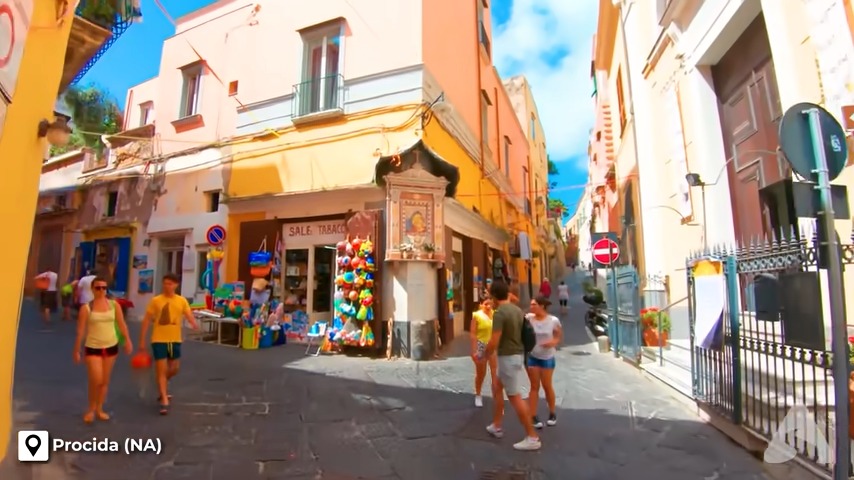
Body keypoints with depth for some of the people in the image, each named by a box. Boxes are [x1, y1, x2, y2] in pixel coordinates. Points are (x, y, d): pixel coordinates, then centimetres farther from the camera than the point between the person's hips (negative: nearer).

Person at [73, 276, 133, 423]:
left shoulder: (114, 305, -1)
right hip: (92, 347, -3)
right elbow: (80, 330, -5)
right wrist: (77, 350, -4)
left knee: (105, 381, 12)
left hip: (111, 346, 3)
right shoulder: (86, 308, -8)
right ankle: (91, 409, 16)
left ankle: (99, 409, 26)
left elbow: (122, 324, 2)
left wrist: (127, 340, -4)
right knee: (96, 380, -8)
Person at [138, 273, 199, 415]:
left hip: (175, 340, 3)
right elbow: (146, 320, -1)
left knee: (174, 369, 15)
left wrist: (194, 324, -33)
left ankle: (162, 387, 45)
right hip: (159, 340, -3)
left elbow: (189, 315, -9)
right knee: (161, 370, -2)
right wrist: (142, 340, -2)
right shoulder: (156, 300, -6)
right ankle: (164, 402, 5)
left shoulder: (182, 301, 0)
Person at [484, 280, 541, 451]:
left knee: (515, 397, 0)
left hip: (508, 357, -9)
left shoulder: (499, 313, -21)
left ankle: (532, 438, 8)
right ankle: (496, 426, 33)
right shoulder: (518, 310, 5)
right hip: (518, 355, 9)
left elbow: (494, 342, -22)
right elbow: (524, 333, 13)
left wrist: (484, 356, -5)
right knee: (498, 388, 22)